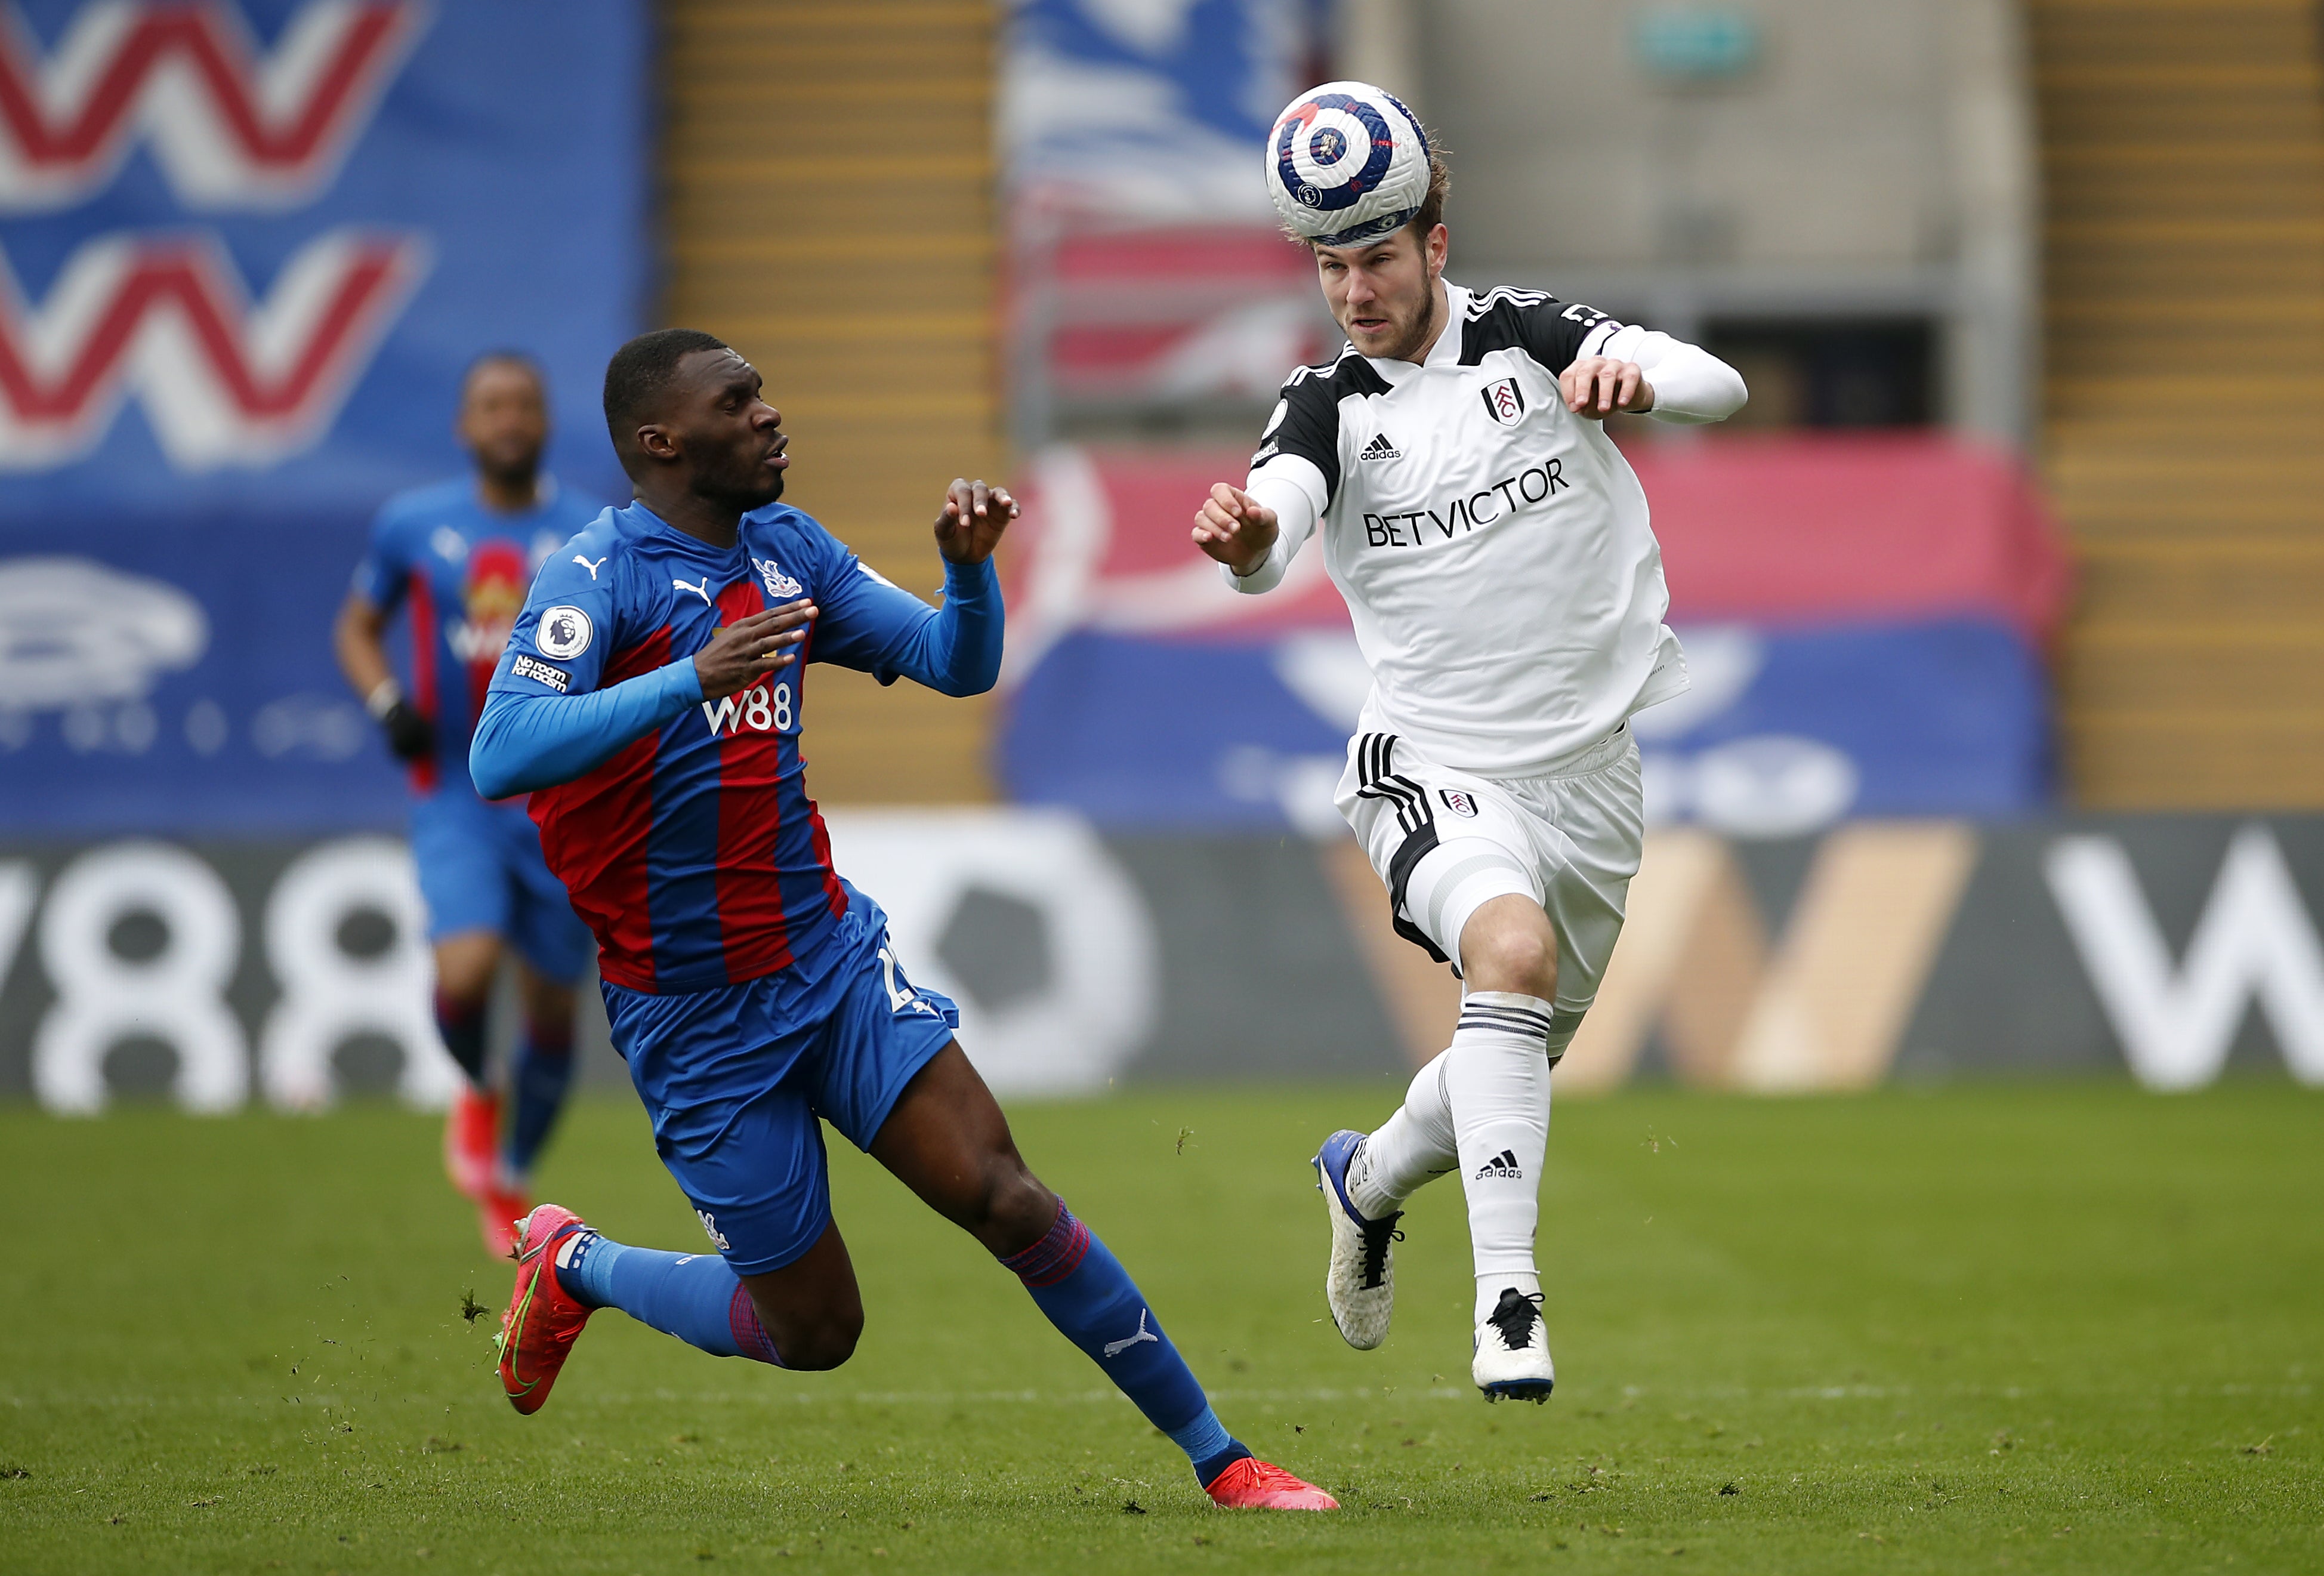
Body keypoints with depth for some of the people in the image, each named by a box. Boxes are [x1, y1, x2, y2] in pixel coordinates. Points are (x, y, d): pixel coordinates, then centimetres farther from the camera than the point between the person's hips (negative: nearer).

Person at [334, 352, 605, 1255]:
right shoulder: (413, 526, 2)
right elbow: (357, 626, 15)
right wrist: (386, 701, -4)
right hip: (455, 796, -1)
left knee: (551, 1007, 7)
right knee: (466, 971, -24)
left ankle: (510, 1182, 31)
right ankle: (474, 1092, 11)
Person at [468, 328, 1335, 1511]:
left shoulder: (787, 552, 6)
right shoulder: (598, 574, -15)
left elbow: (958, 666, 12)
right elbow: (500, 758, -30)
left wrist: (967, 565, -10)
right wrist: (692, 678, -41)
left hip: (835, 961, 5)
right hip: (695, 1016, -5)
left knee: (1004, 1199, -11)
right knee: (813, 1330, 2)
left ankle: (1218, 1458, -4)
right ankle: (574, 1266, 28)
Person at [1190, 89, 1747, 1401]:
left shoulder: (1533, 338, -1)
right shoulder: (1329, 408, -3)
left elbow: (1717, 386, -15)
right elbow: (1270, 535, -22)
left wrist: (1636, 378, -38)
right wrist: (1244, 539, -47)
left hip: (1590, 771, 3)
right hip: (1434, 765, -3)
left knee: (1525, 1054, 14)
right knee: (1512, 950, -32)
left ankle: (1370, 1179, 48)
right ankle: (1509, 1310, -33)